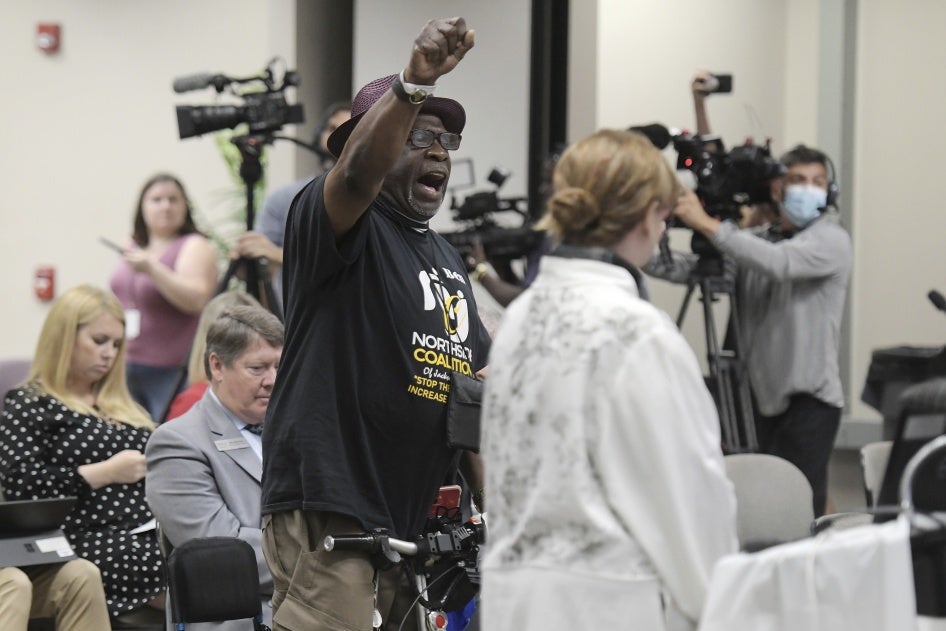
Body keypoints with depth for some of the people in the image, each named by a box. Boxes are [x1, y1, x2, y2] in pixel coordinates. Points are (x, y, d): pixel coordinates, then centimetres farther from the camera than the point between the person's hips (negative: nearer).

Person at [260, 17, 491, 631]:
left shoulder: (448, 258, 22)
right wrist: (414, 83, -43)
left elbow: (476, 382, 27)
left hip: (419, 514, 8)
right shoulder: (338, 223, -3)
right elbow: (357, 171, -28)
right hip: (328, 510, -8)